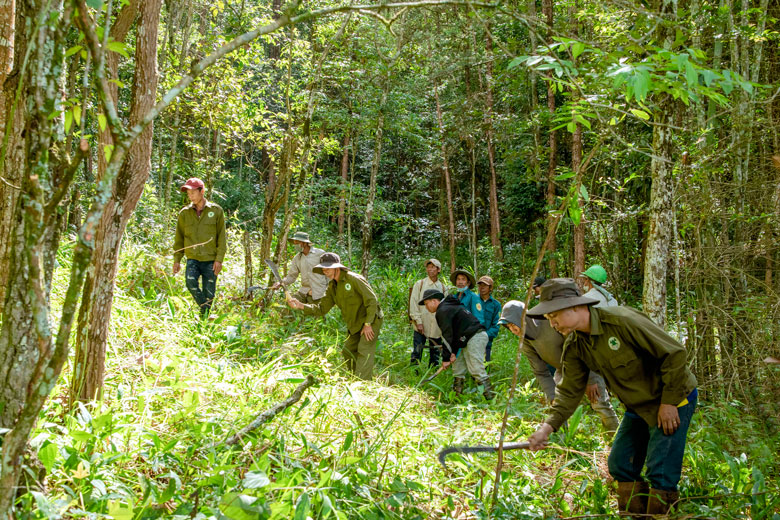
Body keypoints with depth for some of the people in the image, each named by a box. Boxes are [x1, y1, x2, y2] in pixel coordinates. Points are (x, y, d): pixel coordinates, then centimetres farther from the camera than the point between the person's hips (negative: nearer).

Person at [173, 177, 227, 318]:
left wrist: (219, 259, -6)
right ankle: (204, 307, -5)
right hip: (192, 258, 1)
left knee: (208, 293, 1)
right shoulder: (184, 213, 7)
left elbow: (221, 238, 1)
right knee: (191, 282, -24)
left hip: (210, 260, -1)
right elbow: (179, 239, 13)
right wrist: (177, 260, 8)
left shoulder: (216, 211, 1)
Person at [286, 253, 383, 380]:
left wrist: (368, 324, -22)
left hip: (371, 320, -9)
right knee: (347, 351, 14)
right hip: (355, 324, 9)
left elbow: (372, 300, -21)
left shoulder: (354, 279, -20)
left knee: (365, 352, -16)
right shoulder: (332, 286, 5)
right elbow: (321, 308, 3)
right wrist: (301, 305, -11)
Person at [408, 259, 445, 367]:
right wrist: (418, 321, -9)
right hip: (421, 326, -3)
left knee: (435, 354, 9)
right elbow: (413, 303, -2)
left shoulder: (442, 287, 10)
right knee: (417, 352, -5)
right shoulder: (419, 284, 3)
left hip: (436, 327, 3)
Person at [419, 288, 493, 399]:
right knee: (458, 367, 14)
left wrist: (445, 358, -8)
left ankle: (489, 397, -15)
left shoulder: (442, 311, -8)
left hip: (475, 338, -11)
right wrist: (454, 352, 9)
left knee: (477, 369, -14)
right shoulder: (449, 307, 24)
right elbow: (455, 333, 20)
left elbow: (447, 336, -12)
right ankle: (457, 394, 15)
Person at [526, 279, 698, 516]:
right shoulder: (574, 347, -4)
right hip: (638, 407, 8)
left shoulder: (622, 321, -28)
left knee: (660, 472, -8)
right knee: (620, 464, 8)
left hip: (674, 399, -7)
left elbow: (674, 353, -24)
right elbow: (569, 391, -1)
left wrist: (669, 402, -19)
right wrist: (548, 426, -15)